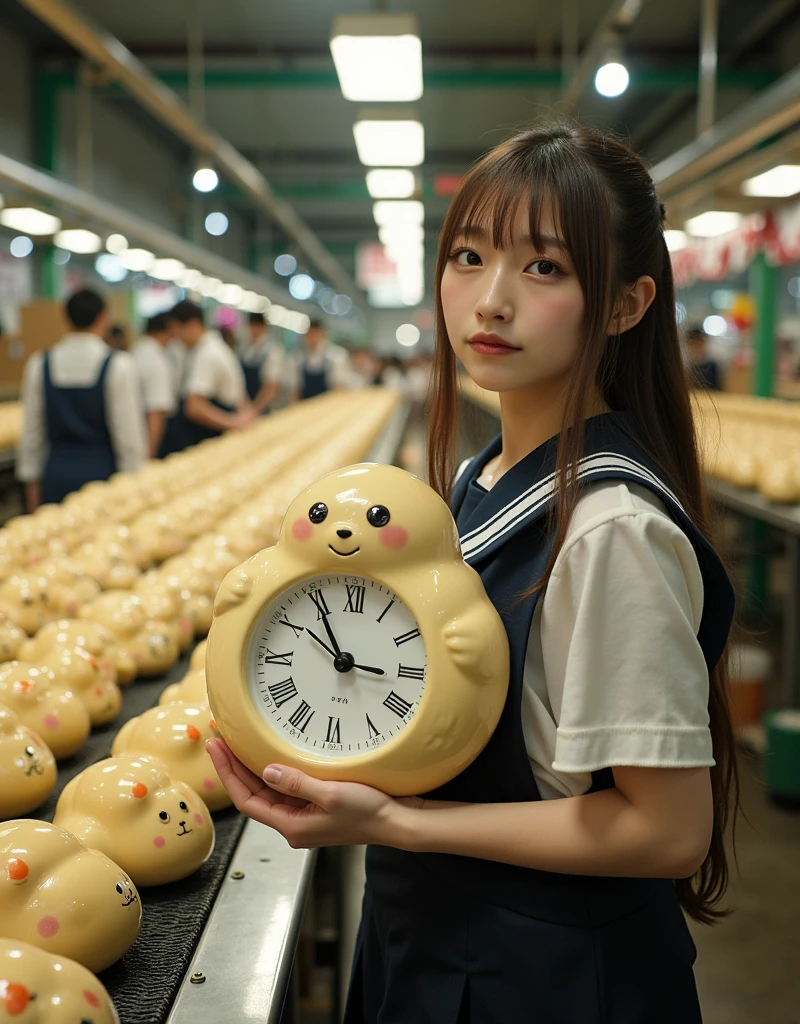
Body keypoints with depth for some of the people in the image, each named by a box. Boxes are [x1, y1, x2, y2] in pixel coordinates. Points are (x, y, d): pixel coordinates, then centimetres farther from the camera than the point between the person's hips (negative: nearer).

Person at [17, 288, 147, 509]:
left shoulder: (39, 365, 1)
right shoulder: (119, 366, -9)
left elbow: (31, 431, 6)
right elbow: (130, 434, -8)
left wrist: (31, 482, 14)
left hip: (56, 474, 3)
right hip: (102, 470, -3)